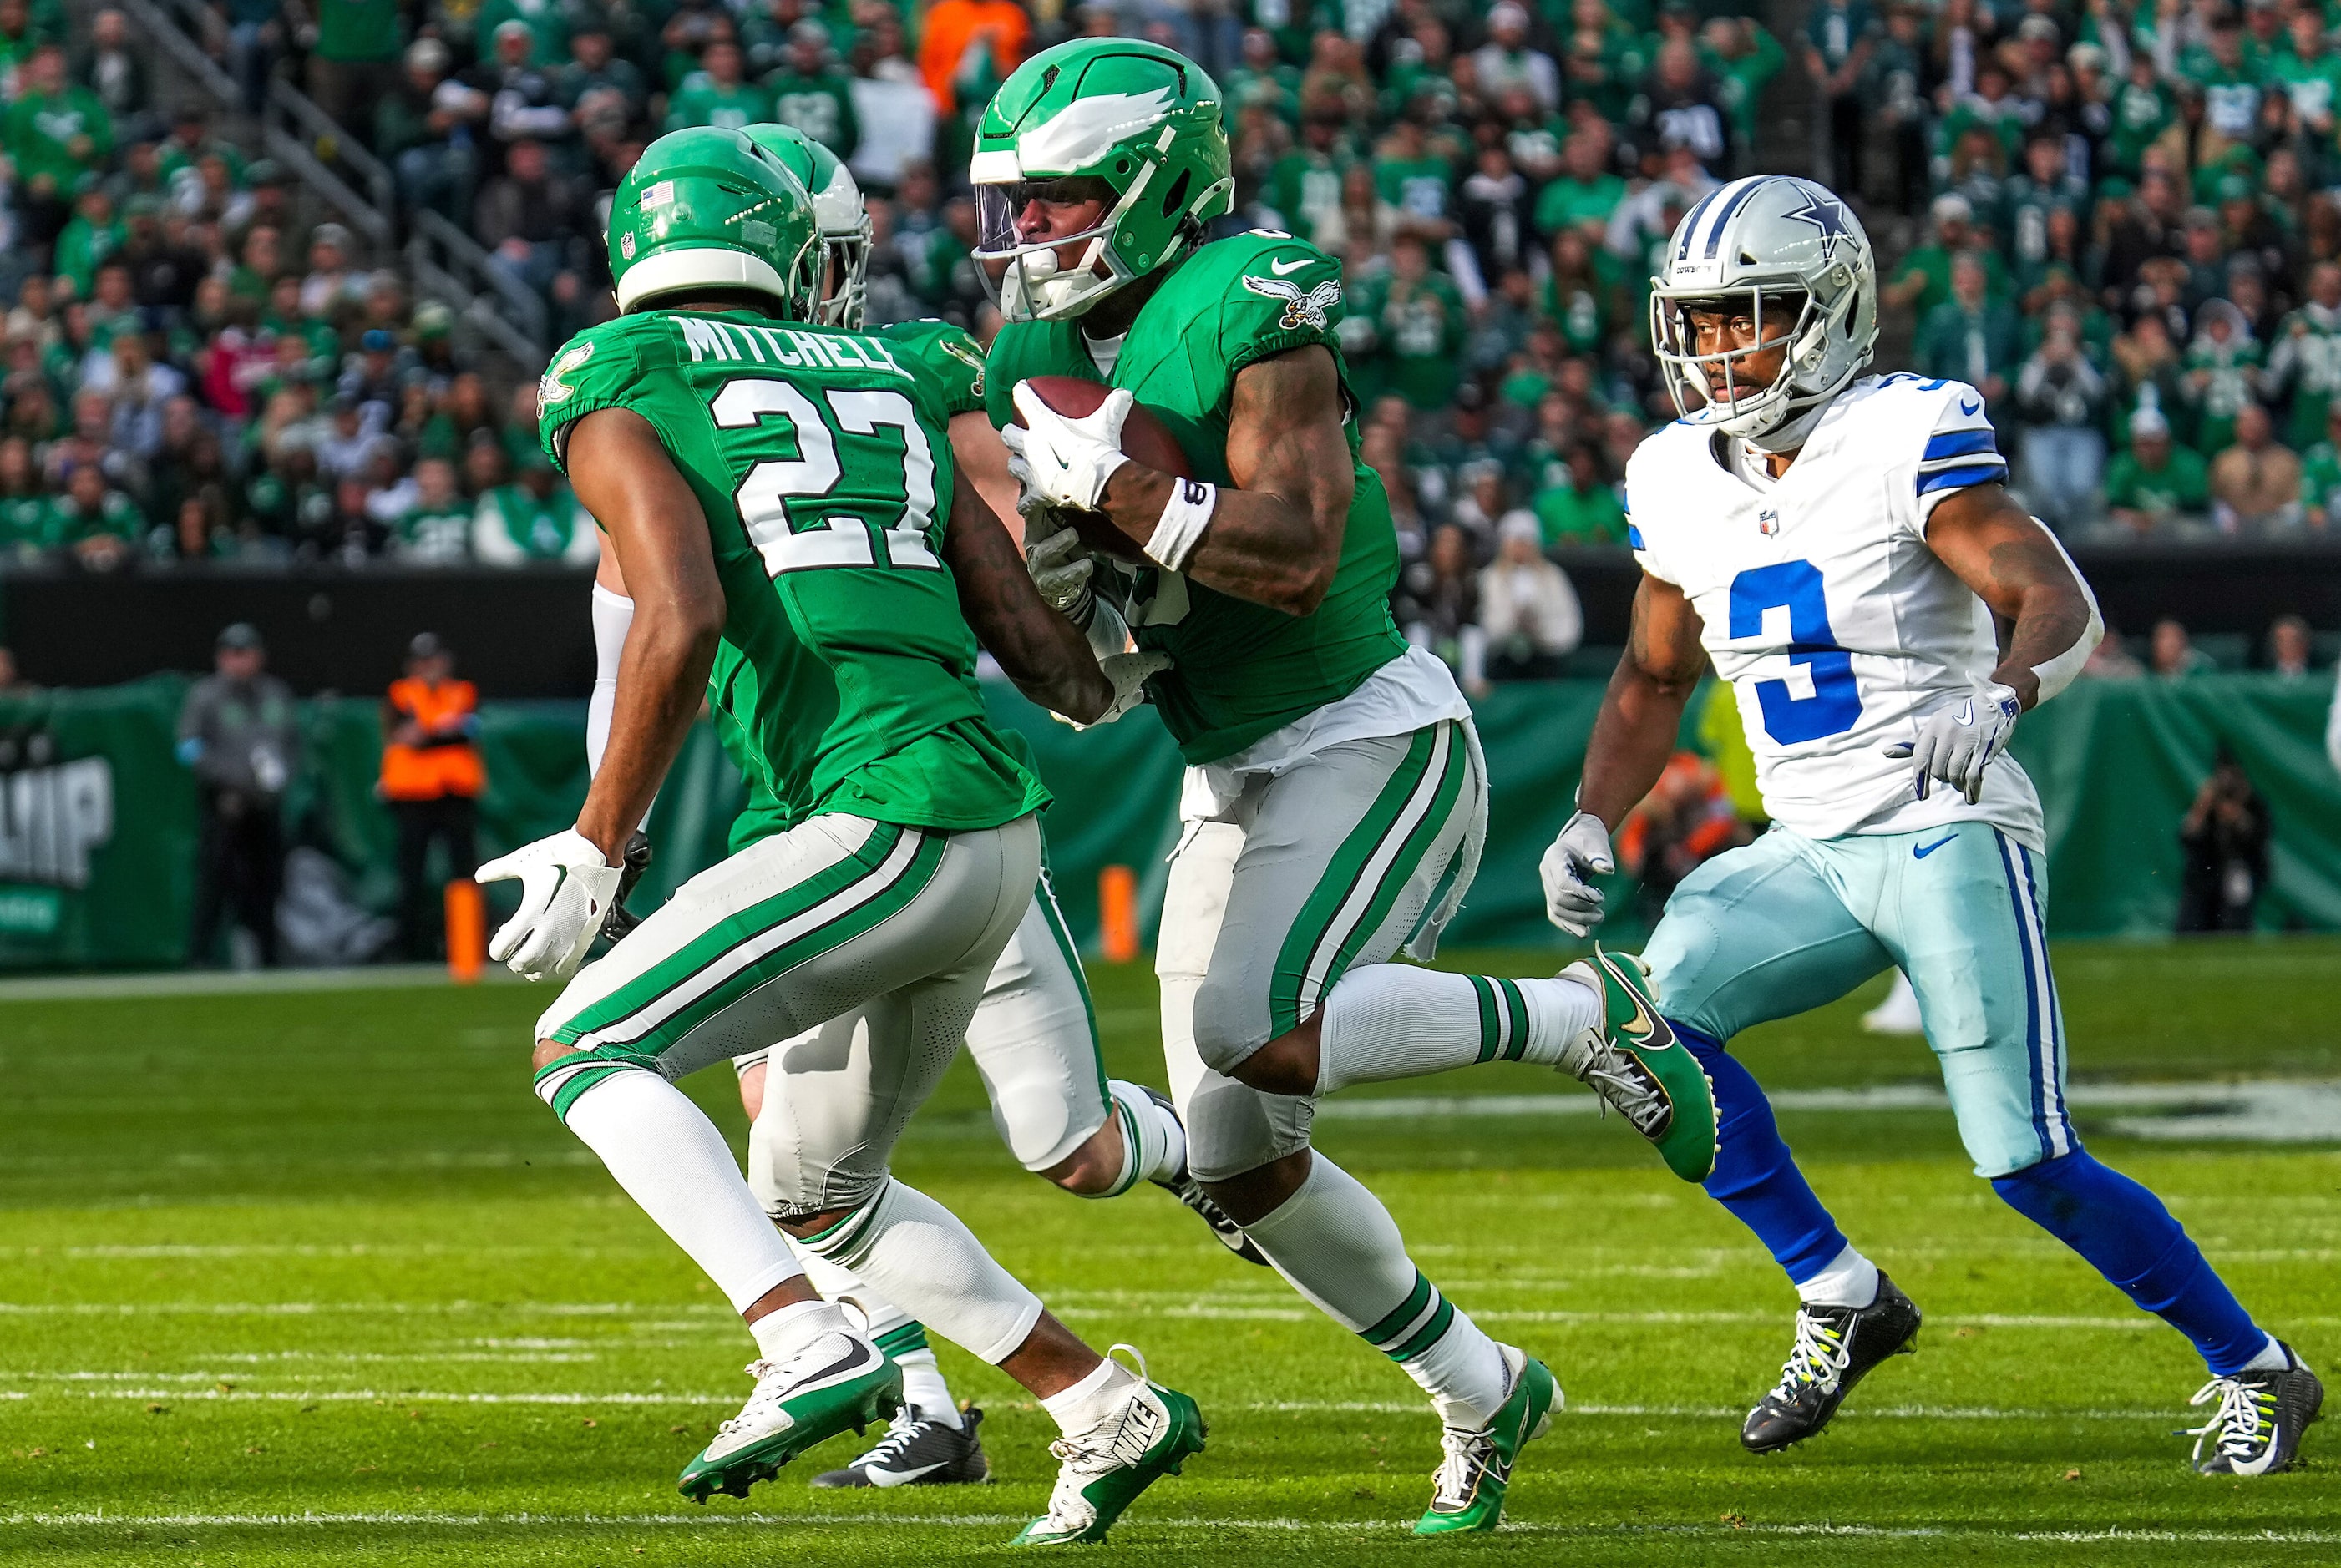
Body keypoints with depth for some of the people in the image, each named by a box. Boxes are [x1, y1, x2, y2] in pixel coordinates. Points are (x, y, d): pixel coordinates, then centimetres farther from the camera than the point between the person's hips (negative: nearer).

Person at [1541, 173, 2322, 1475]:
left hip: (1951, 838, -6)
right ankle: (1842, 1299, -3)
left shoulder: (1906, 441, -12)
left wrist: (2000, 695, -43)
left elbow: (2061, 605, -22)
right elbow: (1656, 680, 21)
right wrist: (1593, 822, 7)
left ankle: (2258, 1372, 8)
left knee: (2028, 1161, -12)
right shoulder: (1683, 484, 8)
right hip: (1808, 855, 6)